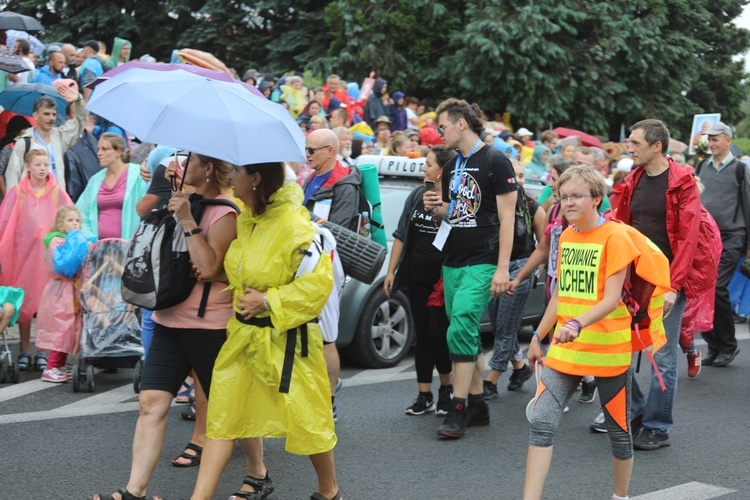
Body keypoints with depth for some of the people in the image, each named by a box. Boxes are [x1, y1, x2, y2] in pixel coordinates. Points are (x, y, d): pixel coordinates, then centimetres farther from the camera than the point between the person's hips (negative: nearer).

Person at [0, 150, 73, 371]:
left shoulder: (57, 192, 5)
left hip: (49, 252, 0)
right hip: (23, 251, 0)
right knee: (24, 301, 4)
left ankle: (42, 353, 8)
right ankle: (24, 352, 14)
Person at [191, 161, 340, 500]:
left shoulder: (293, 225, -21)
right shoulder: (243, 217, 2)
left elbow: (318, 282, -23)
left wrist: (267, 301, -21)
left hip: (284, 341, -7)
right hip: (244, 333, 7)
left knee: (307, 419, 5)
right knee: (225, 414, 7)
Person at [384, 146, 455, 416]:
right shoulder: (417, 195, 8)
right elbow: (401, 236, 12)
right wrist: (391, 271, 10)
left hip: (442, 280, -5)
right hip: (417, 278, 5)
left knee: (438, 335, -5)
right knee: (422, 336, 9)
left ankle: (446, 388, 18)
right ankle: (424, 396, 16)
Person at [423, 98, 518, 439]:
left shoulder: (495, 162, -8)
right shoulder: (450, 169, 15)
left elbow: (507, 217, -11)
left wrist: (502, 267, -16)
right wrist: (437, 208, 0)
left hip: (482, 264, -8)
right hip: (452, 263, 8)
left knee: (461, 330, -16)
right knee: (468, 335, 10)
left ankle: (458, 409, -12)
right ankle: (478, 406, 18)